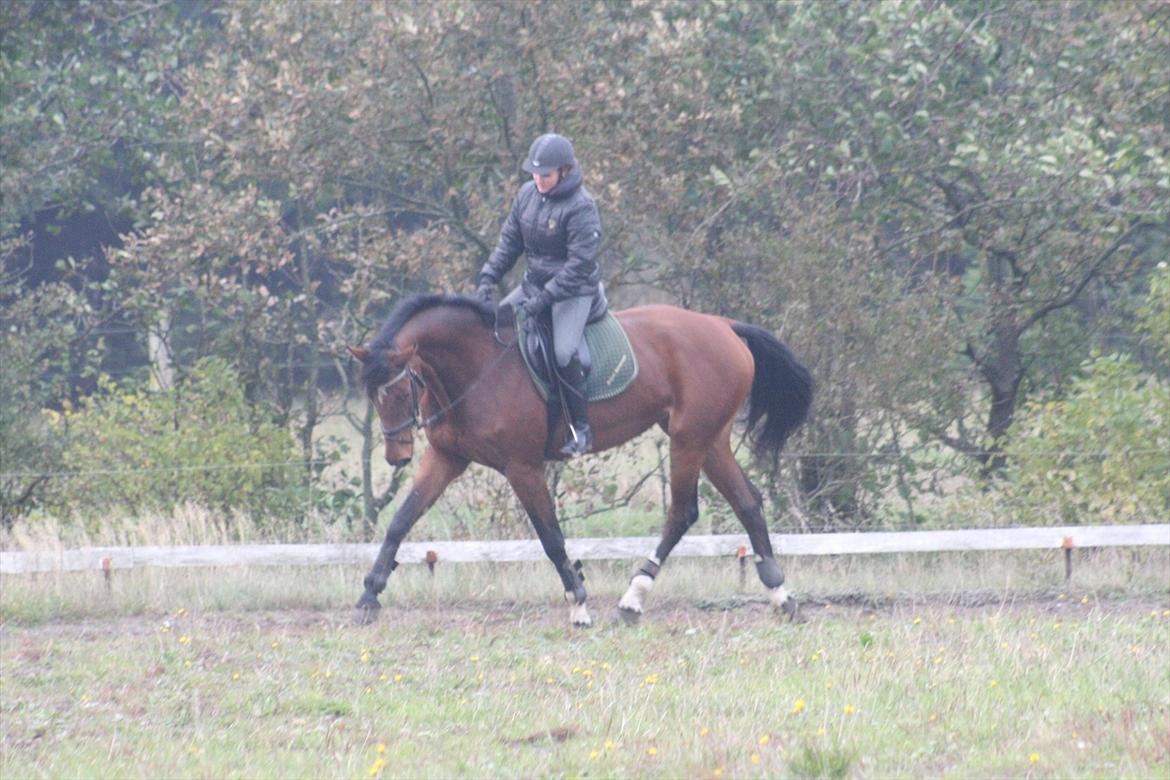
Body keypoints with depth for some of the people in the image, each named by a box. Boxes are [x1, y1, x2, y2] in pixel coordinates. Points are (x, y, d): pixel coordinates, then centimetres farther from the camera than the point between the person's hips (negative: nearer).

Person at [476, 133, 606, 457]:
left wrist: (544, 299, -25)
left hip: (575, 291, -8)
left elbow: (579, 264, -23)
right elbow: (509, 242, 9)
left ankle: (581, 429, -18)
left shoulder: (581, 208, -21)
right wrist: (488, 278, -4)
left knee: (565, 352, -27)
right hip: (534, 283, 8)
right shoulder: (528, 195, 2)